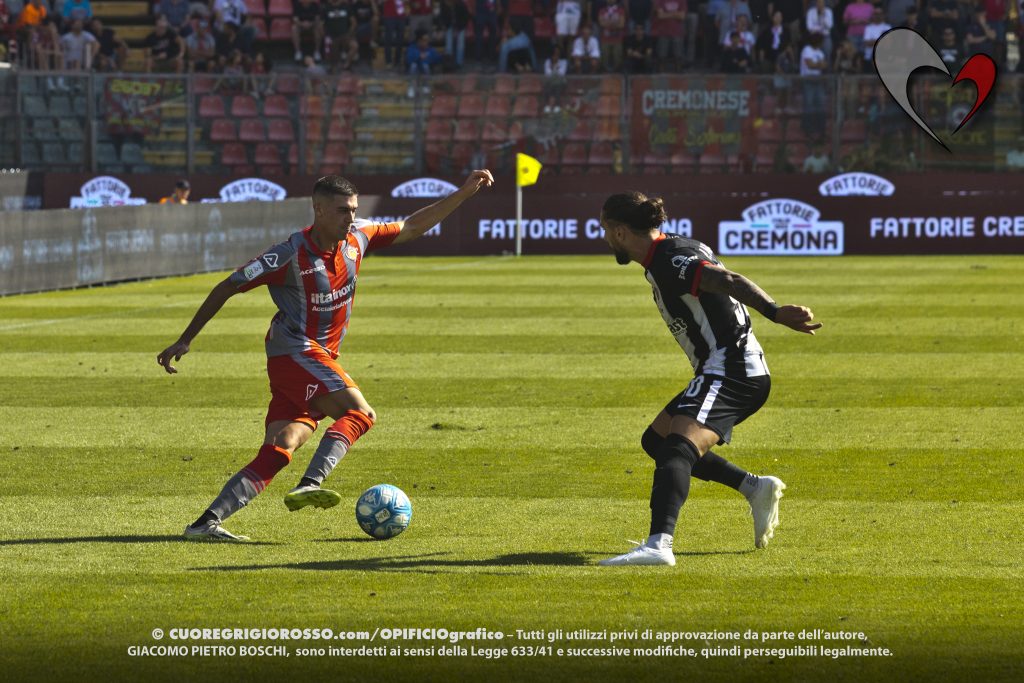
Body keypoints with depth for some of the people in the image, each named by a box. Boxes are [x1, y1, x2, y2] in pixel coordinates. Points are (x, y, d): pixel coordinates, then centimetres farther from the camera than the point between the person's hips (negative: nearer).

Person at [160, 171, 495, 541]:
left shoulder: (356, 238, 5)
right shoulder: (291, 254, -14)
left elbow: (411, 227, 18)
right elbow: (227, 288, -8)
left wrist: (464, 192, 12)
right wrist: (184, 341, -7)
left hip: (319, 359, 7)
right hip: (293, 353, -7)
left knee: (278, 451, -8)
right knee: (360, 413, -24)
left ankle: (206, 522, -14)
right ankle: (309, 485, -36)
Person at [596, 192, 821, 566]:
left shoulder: (669, 259, -16)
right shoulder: (669, 251, 15)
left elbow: (728, 280, -31)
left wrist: (775, 313, -44)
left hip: (729, 372, -11)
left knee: (676, 449, -28)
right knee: (655, 440, 21)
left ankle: (658, 545, -48)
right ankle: (755, 488, 19)